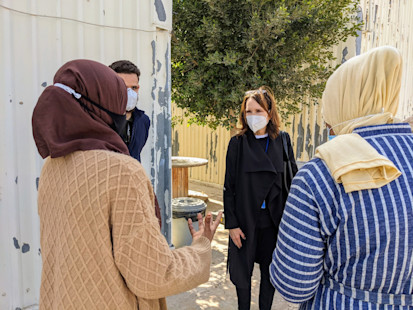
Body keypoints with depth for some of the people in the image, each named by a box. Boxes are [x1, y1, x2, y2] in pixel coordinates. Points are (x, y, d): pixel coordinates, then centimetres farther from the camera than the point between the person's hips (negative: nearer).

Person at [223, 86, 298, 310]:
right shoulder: (237, 143, -5)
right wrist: (231, 224, -8)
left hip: (274, 220, 2)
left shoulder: (282, 141, 0)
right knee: (242, 273, 10)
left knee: (270, 272, 15)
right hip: (245, 220, -1)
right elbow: (229, 187, -4)